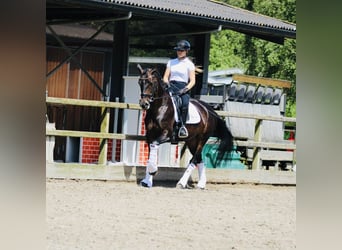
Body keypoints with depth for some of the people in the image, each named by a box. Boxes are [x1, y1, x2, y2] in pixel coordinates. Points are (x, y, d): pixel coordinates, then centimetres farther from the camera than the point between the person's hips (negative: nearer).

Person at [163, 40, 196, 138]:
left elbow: (192, 81, 1)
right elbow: (165, 77, 18)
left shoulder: (189, 64, 8)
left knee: (185, 103, -33)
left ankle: (183, 126, -30)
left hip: (183, 87, -3)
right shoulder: (171, 62, 19)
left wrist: (185, 89, -15)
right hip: (171, 86, 3)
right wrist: (167, 84, -3)